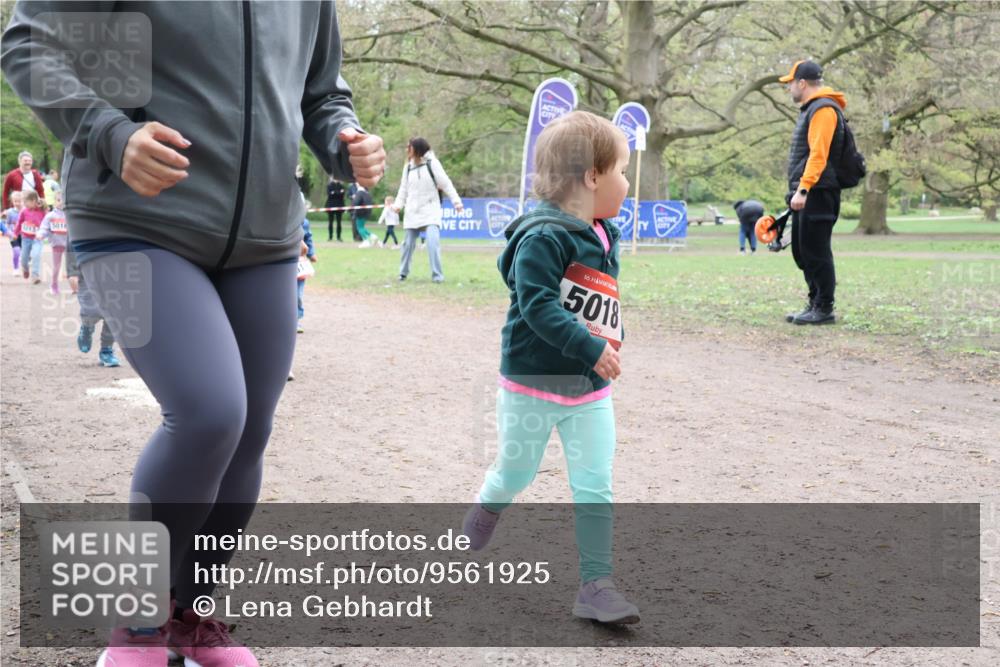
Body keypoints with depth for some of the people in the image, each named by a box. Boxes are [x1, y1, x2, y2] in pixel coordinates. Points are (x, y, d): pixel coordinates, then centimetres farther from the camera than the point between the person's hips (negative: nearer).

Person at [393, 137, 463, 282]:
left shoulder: (432, 163, -6)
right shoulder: (408, 167, 8)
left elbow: (446, 184, -6)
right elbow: (404, 188, 14)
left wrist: (456, 202, -12)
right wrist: (399, 204, -1)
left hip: (430, 210, -5)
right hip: (413, 212, 5)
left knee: (433, 241, -18)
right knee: (408, 243, 9)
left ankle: (437, 274, -12)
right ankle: (403, 272, 24)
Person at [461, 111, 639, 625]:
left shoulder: (604, 237, 7)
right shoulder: (545, 236, -20)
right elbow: (536, 302, -29)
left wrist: (605, 343, 4)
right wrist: (590, 347, -30)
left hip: (590, 391, 6)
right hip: (534, 384, -6)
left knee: (595, 489, 1)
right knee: (514, 475, 14)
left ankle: (595, 584, 5)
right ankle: (483, 513, 45)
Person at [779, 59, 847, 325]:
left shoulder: (824, 109, -11)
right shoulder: (810, 109, 22)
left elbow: (818, 154, -21)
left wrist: (803, 189, -27)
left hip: (817, 193, -10)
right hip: (805, 194, 10)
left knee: (816, 252, -7)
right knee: (802, 251, 13)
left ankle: (824, 309, -3)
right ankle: (814, 305, 19)